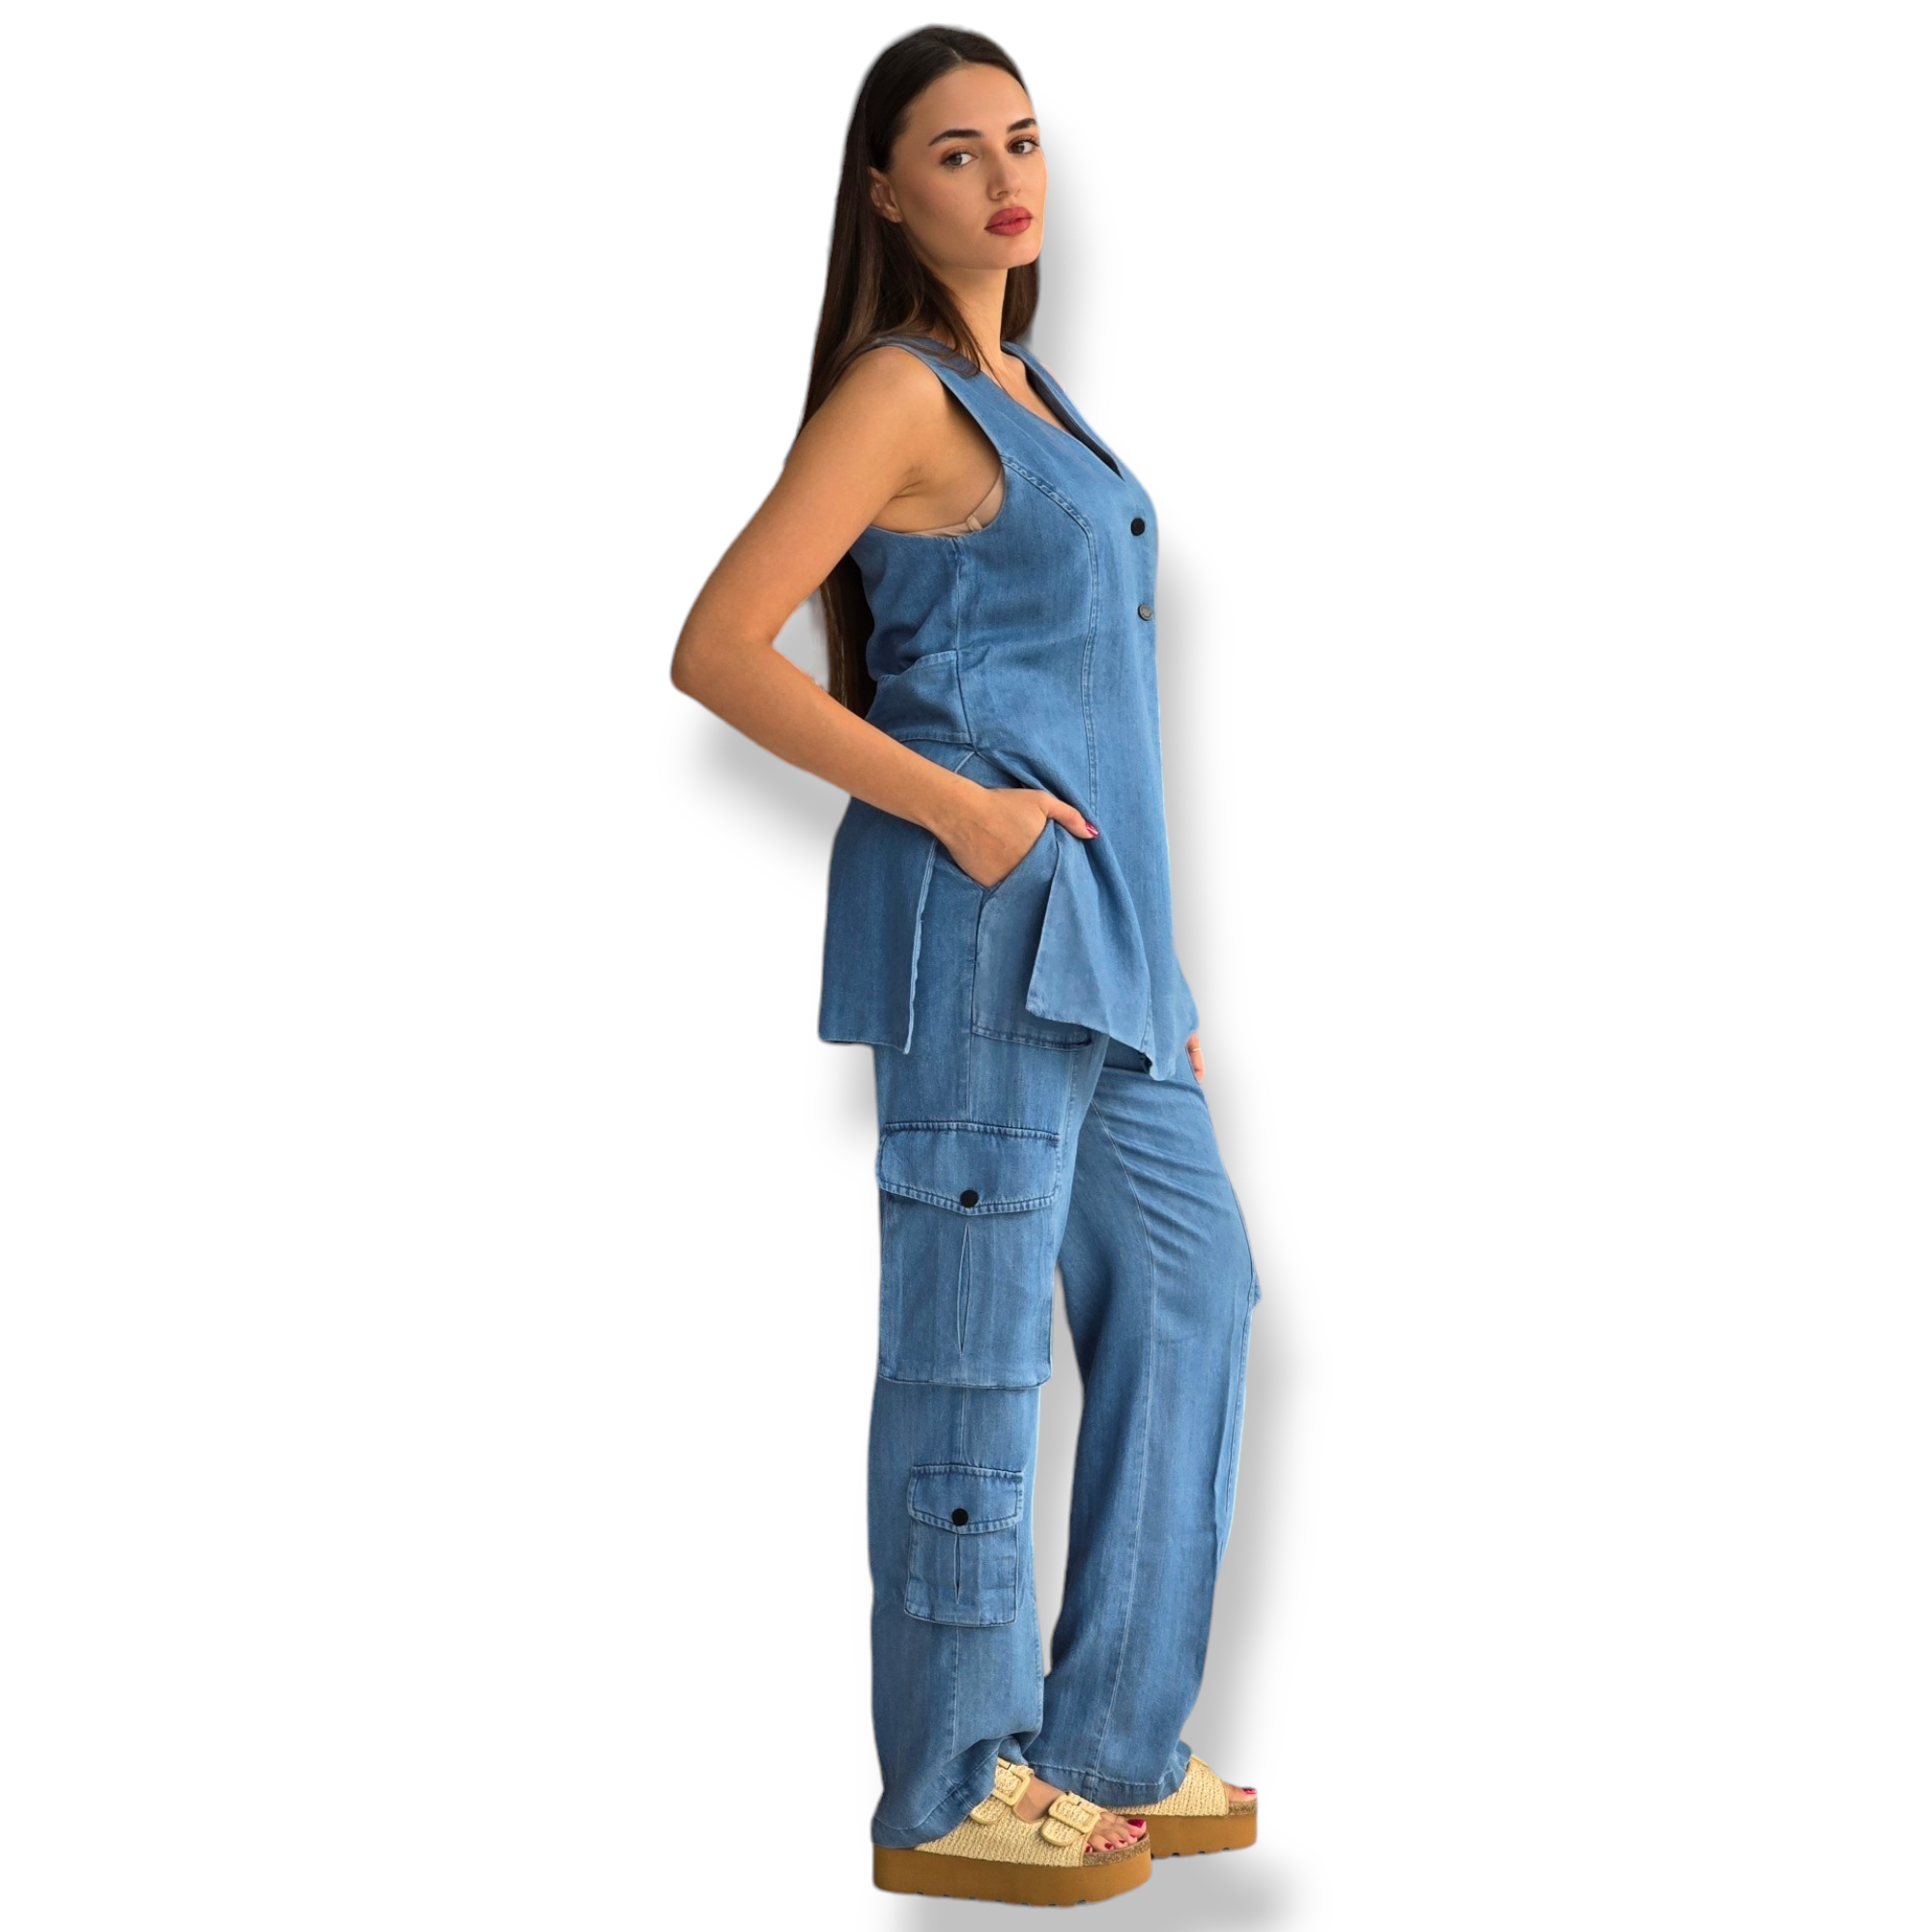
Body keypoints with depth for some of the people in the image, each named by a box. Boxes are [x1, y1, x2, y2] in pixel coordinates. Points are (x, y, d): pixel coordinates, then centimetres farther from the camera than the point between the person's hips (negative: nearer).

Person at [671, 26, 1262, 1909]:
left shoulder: (1029, 392, 19)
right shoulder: (896, 390, -7)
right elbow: (718, 648, -15)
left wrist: (1154, 961, 19)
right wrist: (948, 807, -17)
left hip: (1087, 924, 9)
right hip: (978, 910, -9)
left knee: (1186, 1291, 12)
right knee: (976, 1344, -3)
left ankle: (1110, 1745, 21)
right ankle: (949, 1796, 8)